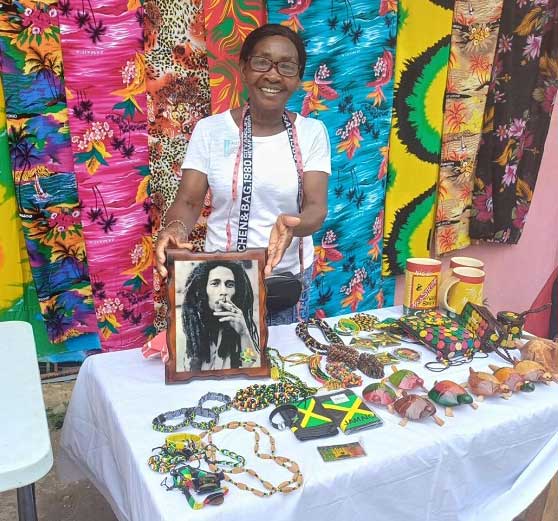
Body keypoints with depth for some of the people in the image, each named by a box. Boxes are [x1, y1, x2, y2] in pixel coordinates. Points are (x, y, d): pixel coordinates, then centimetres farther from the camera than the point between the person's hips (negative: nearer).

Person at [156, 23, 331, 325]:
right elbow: (189, 200, -7)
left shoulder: (312, 132, -2)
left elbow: (316, 207, -11)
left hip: (289, 278, 1)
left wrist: (293, 226, -34)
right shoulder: (210, 129, -4)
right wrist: (176, 227, -30)